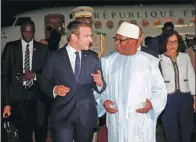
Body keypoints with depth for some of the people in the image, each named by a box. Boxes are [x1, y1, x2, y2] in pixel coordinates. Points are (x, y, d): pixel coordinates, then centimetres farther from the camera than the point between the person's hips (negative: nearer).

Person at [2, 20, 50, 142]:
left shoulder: (43, 49, 5)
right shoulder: (11, 47, 3)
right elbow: (5, 75, 1)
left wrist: (35, 75, -15)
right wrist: (6, 102, -5)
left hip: (37, 98, 1)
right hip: (17, 98, 0)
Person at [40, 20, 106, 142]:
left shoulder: (93, 57, 3)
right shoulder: (55, 57, -4)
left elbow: (100, 88, 4)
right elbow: (44, 83, 1)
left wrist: (99, 83, -18)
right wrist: (55, 89, -18)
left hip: (87, 115, 3)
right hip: (62, 115, -2)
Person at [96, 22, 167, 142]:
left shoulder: (149, 61, -1)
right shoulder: (108, 61, 5)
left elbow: (159, 88, 3)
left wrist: (152, 103, -13)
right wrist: (104, 101, -6)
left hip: (142, 119, -2)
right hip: (116, 118, 2)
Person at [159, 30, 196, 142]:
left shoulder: (185, 57, 5)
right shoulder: (160, 59, -6)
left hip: (185, 98, 3)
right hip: (168, 99, -3)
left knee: (187, 130, 16)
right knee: (171, 132, 9)